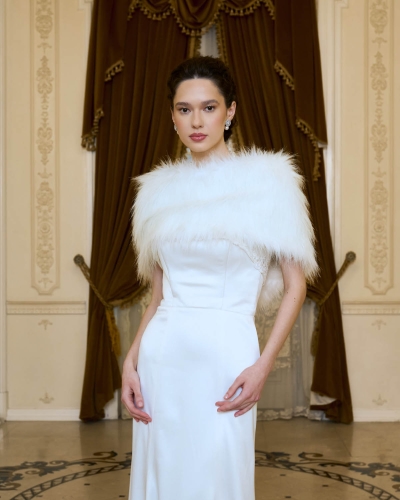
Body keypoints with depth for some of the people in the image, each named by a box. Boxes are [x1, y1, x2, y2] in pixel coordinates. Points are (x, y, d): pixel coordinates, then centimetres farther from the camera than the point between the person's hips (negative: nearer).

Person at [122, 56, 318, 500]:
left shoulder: (265, 179, -2)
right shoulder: (160, 188, 10)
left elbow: (295, 285, -3)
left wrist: (263, 365, -12)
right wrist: (131, 361, 2)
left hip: (226, 351, -4)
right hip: (161, 351, 4)